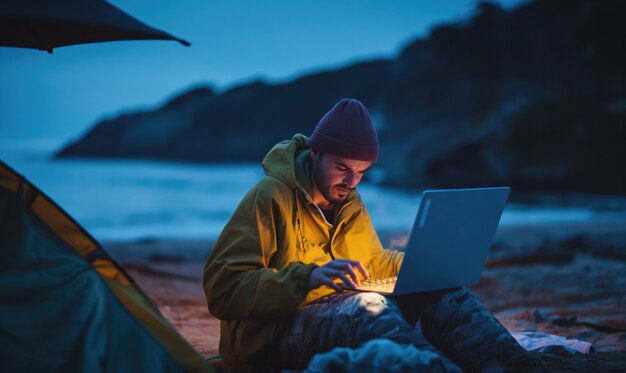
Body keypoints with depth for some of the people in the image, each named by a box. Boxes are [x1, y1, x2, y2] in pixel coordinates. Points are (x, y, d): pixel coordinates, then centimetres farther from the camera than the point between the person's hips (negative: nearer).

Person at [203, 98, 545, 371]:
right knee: (368, 308, -37)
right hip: (279, 330, -7)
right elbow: (222, 289, -17)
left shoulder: (350, 204, 16)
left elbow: (371, 263, 30)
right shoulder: (269, 198, -9)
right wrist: (308, 277, -30)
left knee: (442, 292, -14)